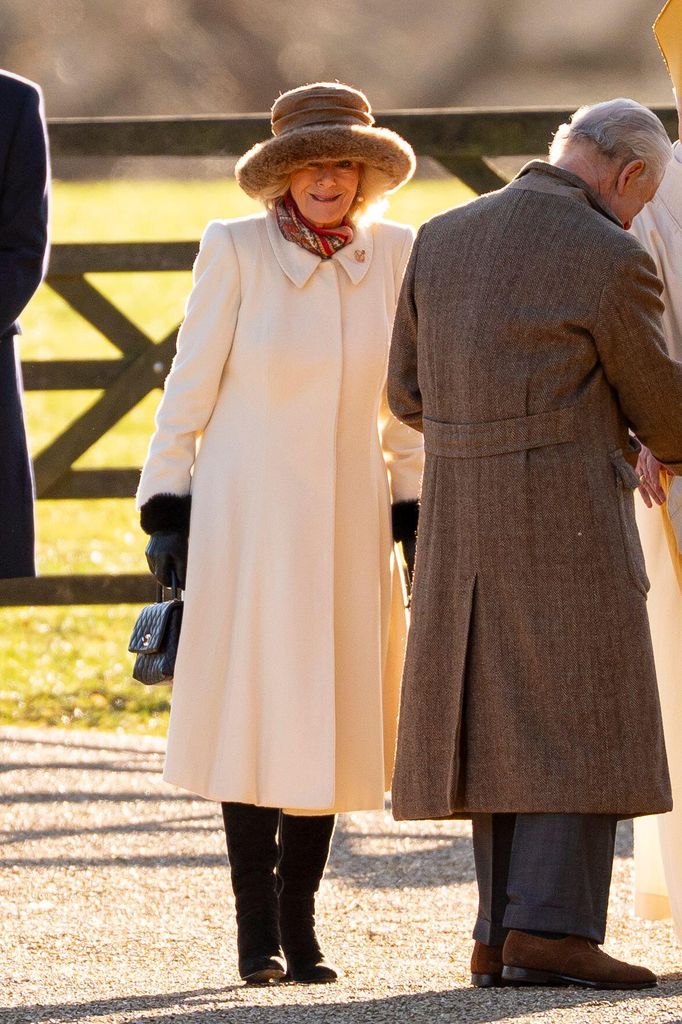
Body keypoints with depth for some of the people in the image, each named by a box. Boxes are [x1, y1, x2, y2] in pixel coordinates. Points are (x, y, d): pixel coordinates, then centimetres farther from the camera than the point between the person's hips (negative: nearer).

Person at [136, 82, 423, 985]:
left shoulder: (393, 253, 1)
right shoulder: (235, 250, -9)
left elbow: (405, 400, 9)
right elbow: (189, 386, -5)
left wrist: (417, 519, 8)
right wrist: (166, 513, -7)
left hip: (348, 514, 3)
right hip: (246, 512, -3)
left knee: (333, 717, 3)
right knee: (255, 713, -4)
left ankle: (300, 924, 13)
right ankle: (257, 932, 2)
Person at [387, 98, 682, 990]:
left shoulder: (443, 238, 8)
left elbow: (411, 393, 13)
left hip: (461, 525, 6)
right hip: (569, 526, -6)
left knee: (503, 730, 11)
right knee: (582, 728, -3)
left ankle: (501, 935, 7)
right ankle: (553, 929, -11)